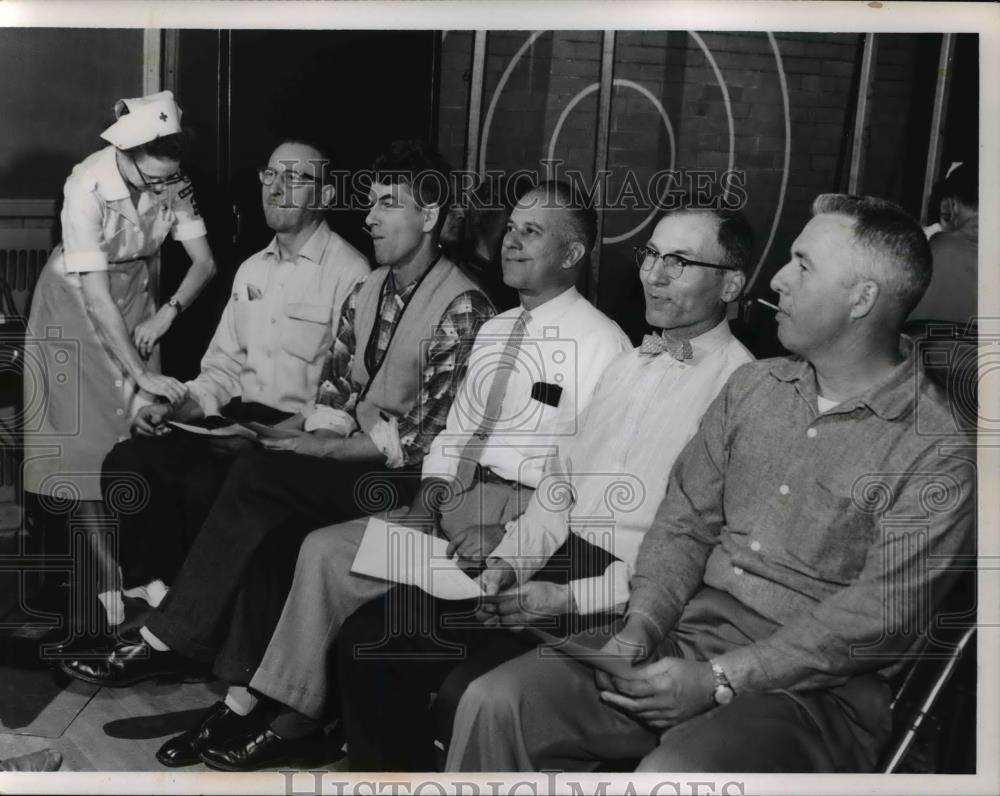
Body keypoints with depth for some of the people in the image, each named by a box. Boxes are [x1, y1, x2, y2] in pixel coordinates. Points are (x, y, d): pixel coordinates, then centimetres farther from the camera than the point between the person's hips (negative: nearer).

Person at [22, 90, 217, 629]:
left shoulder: (173, 182, -17)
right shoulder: (87, 188, -30)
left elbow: (205, 262, -8)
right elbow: (96, 293, -31)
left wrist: (167, 314, -24)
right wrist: (141, 372, -33)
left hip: (135, 301, 4)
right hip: (78, 306, -3)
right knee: (85, 437, -6)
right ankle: (110, 579, -2)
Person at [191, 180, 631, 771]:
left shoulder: (599, 341, -8)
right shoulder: (494, 330, 18)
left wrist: (514, 543, -21)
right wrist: (429, 496, 0)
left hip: (525, 512, -8)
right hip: (456, 496, 8)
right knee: (325, 549, -7)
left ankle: (297, 717, -3)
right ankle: (293, 714, 0)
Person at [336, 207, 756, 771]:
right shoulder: (630, 364, 18)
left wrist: (573, 599, -17)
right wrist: (509, 561, 1)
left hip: (621, 600, -8)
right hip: (557, 554, 8)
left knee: (466, 695, -26)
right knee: (372, 636, -3)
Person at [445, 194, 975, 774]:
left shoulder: (938, 450, -9)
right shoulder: (753, 387, 11)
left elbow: (876, 618, -15)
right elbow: (685, 523, 10)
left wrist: (718, 681, -19)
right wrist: (642, 626, -8)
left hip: (813, 685, -5)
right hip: (692, 634, 5)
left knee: (670, 773, -34)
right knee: (496, 703, -13)